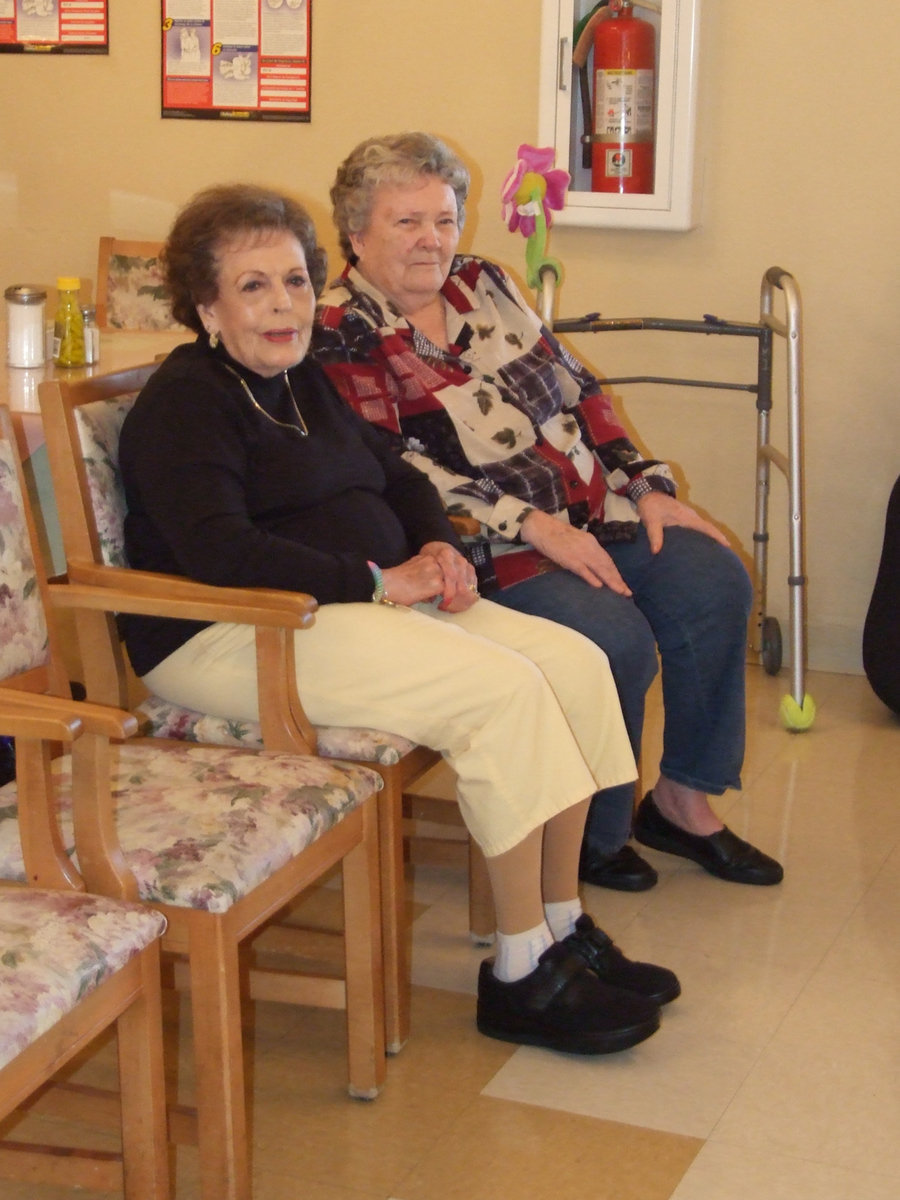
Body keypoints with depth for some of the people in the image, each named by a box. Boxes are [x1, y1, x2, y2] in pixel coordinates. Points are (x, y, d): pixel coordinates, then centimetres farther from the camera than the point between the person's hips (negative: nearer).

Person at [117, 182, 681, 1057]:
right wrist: (379, 581, -21)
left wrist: (438, 547, 3)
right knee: (501, 691, -26)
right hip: (232, 637, -9)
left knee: (575, 663, -7)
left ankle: (564, 931, -1)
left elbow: (399, 476, 26)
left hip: (368, 601, 9)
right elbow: (219, 554, -23)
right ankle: (520, 978, -15)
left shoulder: (304, 380, 18)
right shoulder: (183, 402, -9)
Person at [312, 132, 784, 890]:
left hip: (594, 512, 8)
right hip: (488, 550, -7)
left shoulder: (484, 285, 13)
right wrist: (532, 523, -23)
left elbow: (578, 391, 16)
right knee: (615, 636, -27)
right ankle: (589, 835, -2)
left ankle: (682, 799, 6)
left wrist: (646, 486, 5)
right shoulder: (339, 337, -8)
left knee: (715, 580, -10)